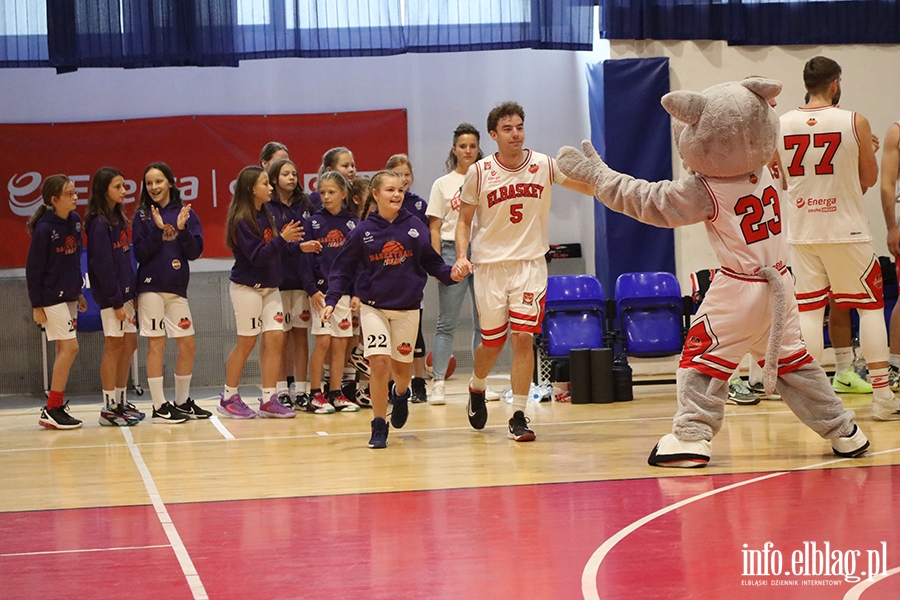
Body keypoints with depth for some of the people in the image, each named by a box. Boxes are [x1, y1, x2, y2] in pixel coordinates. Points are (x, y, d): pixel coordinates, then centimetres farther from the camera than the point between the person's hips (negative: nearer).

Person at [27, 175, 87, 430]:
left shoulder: (75, 221, 3)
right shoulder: (44, 229, -16)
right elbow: (33, 268, -12)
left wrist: (78, 291, 17)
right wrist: (36, 305, -11)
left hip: (69, 295, 7)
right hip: (51, 297, -7)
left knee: (64, 350, 9)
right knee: (69, 347, -10)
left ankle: (56, 405, 16)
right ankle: (52, 410, -4)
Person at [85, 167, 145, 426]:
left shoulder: (118, 218, 13)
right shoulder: (99, 223, -13)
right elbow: (102, 265, -17)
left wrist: (132, 292, 9)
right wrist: (116, 301, -17)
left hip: (124, 291, 8)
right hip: (110, 295, -8)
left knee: (129, 344, 10)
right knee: (114, 346, -4)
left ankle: (121, 402, 18)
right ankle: (109, 408, 1)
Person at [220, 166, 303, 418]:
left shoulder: (265, 214, 7)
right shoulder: (242, 220, -16)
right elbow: (256, 256, -21)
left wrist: (289, 240, -2)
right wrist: (283, 239, -25)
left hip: (270, 286, 7)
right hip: (248, 287, -7)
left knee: (276, 338, -1)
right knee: (246, 343, 1)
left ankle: (269, 400, 4)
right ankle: (228, 398, 15)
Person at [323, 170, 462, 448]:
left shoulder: (415, 227, -3)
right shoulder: (363, 232, -5)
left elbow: (431, 261, 3)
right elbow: (343, 269, -1)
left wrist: (450, 274, -14)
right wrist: (332, 300, -10)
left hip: (407, 308, 2)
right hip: (373, 308, -1)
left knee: (401, 366, 12)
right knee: (379, 363, -14)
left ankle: (401, 394, 49)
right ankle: (379, 427, 0)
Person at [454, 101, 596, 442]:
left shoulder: (543, 165, -3)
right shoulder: (479, 173, -5)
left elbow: (591, 187, -4)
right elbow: (465, 220, 4)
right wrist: (462, 256, -11)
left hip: (530, 263, 0)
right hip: (489, 265, 0)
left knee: (523, 337, -10)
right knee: (493, 342, 8)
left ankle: (518, 416, -3)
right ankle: (476, 388, 40)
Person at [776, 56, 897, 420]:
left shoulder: (781, 125, 0)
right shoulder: (854, 123, -9)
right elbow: (869, 179, 1)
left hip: (802, 233, 3)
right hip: (846, 229, -3)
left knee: (809, 309, 8)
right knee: (871, 305, 7)